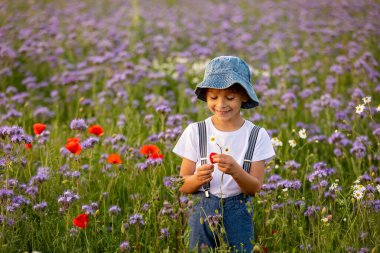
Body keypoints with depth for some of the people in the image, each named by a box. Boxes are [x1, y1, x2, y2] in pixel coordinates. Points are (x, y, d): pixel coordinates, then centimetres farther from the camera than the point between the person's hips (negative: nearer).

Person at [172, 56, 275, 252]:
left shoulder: (256, 135, -5)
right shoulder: (195, 132, -5)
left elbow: (255, 187, -7)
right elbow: (183, 186, -2)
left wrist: (235, 170, -26)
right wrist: (198, 178, -24)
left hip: (238, 215, 0)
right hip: (203, 213, 0)